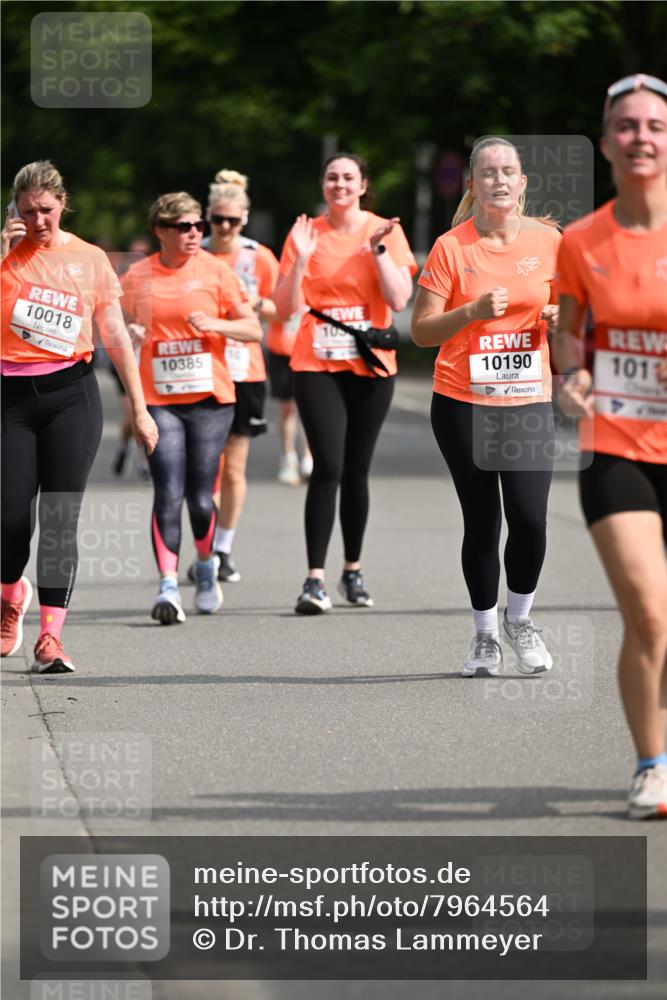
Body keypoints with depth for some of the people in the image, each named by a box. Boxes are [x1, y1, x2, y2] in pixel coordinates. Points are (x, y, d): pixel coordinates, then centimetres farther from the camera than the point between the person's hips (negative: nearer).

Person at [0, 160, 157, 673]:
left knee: (60, 515, -8)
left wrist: (139, 408, 8)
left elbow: (116, 336, 10)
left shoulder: (90, 259, 7)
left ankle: (50, 636, -8)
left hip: (71, 394, 0)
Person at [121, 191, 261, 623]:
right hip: (159, 400, 0)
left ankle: (206, 566, 28)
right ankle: (169, 587, -11)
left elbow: (254, 329, 3)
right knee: (169, 493, -11)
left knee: (200, 498, 1)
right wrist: (130, 333, -6)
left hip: (210, 397, 0)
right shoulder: (137, 276, 4)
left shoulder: (215, 271, 2)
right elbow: (125, 330, 17)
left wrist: (215, 324, -14)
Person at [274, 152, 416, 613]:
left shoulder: (385, 231, 1)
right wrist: (301, 258, -13)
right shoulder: (306, 234, 3)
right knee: (328, 467, -13)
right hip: (317, 366, -1)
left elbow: (400, 300, -9)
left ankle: (353, 571, 21)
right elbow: (286, 308, -2)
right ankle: (315, 579, -15)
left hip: (371, 366, 1)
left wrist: (378, 249, -16)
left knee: (356, 470, 7)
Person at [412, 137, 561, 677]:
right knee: (481, 522, 2)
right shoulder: (451, 247, -4)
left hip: (529, 401, 1)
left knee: (530, 517, -10)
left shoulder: (548, 240, 3)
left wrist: (559, 317, -6)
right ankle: (485, 634, 20)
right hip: (463, 404, -1)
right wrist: (473, 312, -19)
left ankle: (520, 619, 15)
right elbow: (422, 330, -4)